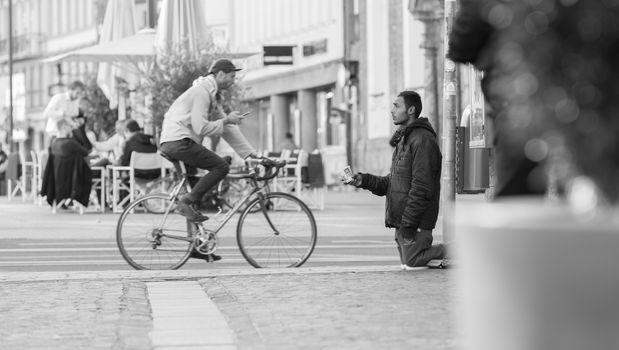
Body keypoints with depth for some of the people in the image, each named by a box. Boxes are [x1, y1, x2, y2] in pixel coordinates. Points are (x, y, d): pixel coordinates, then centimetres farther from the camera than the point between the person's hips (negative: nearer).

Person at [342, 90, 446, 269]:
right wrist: (364, 181, 3)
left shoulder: (422, 140, -15)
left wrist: (408, 224, -22)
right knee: (407, 266, 10)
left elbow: (421, 188, -21)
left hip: (415, 222, -10)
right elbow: (391, 183, 19)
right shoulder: (403, 140, 19)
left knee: (414, 264, -11)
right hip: (402, 221, 10)